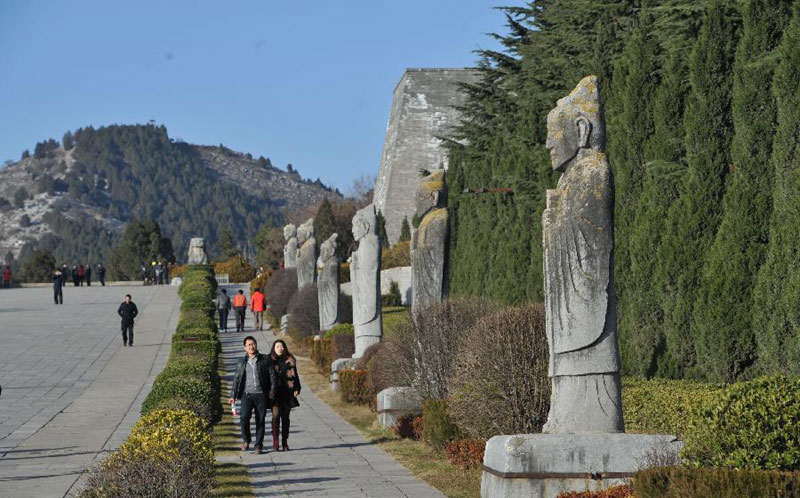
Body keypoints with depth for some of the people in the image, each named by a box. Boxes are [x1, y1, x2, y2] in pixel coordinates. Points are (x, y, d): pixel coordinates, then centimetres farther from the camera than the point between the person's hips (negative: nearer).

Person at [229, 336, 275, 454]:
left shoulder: (265, 359, 7)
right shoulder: (241, 362, 13)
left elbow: (272, 375, 5)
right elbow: (236, 379, 15)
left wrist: (272, 390, -7)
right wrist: (233, 396, 9)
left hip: (261, 394, -1)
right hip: (247, 394, 1)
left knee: (260, 420, 0)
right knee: (244, 418, -16)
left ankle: (259, 445, 10)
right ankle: (246, 440, 6)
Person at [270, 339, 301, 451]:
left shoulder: (290, 361, 9)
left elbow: (295, 375, 13)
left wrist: (296, 388, 3)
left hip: (287, 392, 2)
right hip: (274, 392, -2)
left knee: (285, 417, 6)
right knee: (276, 415, -12)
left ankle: (285, 443, 12)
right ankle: (275, 442, -10)